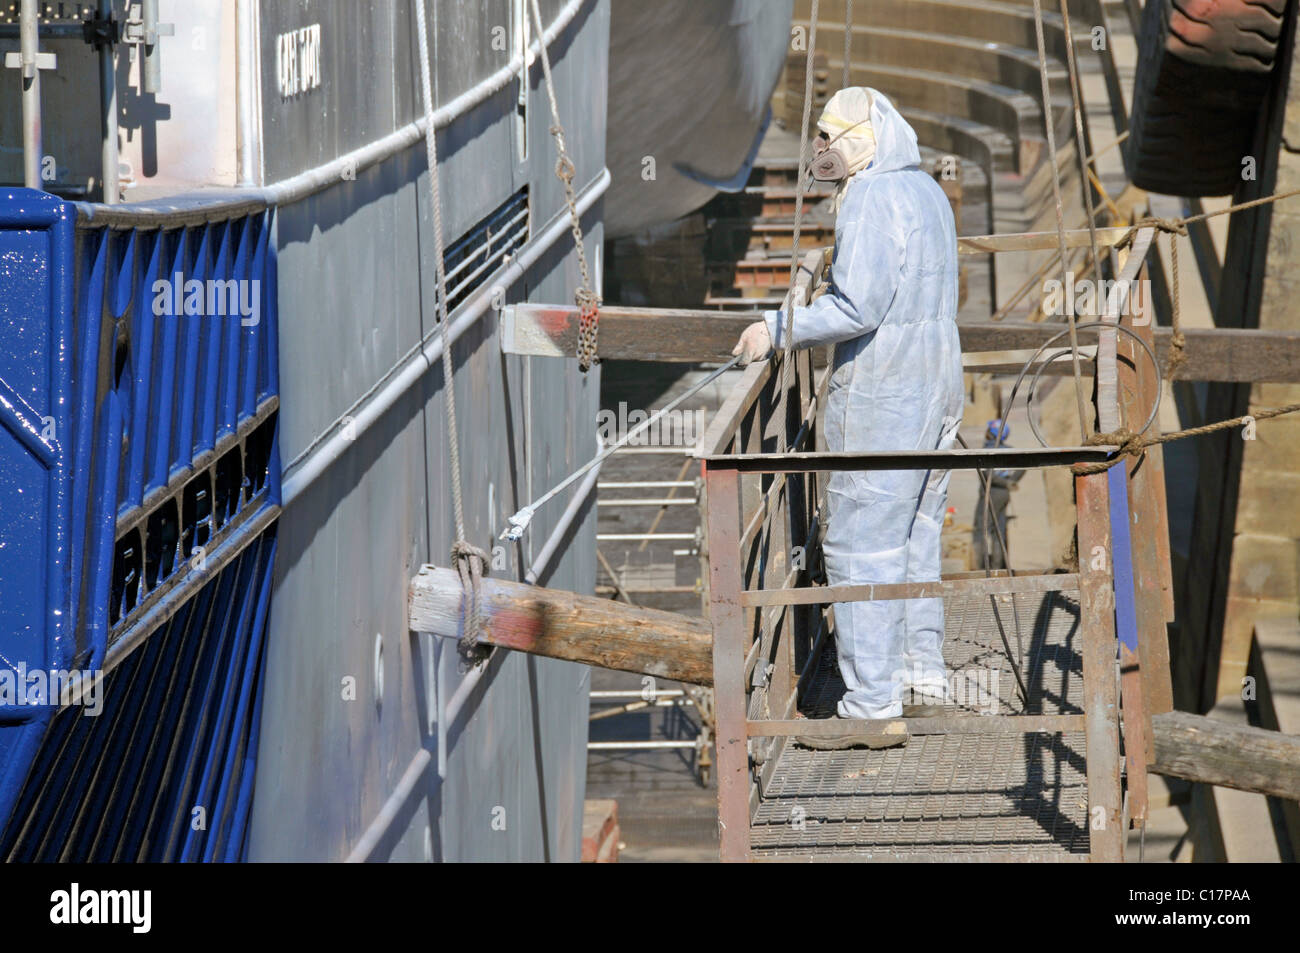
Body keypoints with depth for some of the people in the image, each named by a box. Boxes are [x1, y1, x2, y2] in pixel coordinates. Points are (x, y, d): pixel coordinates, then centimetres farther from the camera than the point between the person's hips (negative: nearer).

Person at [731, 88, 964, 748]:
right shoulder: (926, 192, 14)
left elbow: (857, 308, -23)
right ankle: (923, 674, 25)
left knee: (861, 546, -6)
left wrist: (779, 329, -14)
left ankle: (871, 706, -6)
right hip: (936, 386, 10)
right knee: (914, 536, 19)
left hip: (879, 396, -10)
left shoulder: (872, 199, -16)